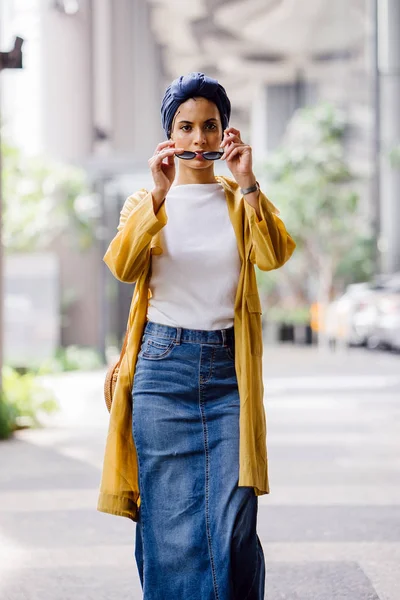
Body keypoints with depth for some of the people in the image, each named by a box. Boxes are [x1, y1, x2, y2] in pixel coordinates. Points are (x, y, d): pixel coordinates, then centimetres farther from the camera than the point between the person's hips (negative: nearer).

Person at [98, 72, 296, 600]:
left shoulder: (243, 201, 11)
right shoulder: (146, 201, 10)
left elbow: (274, 256, -10)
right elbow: (122, 266, -10)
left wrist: (246, 184, -20)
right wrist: (160, 194, -22)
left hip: (229, 369, 0)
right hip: (163, 366, 0)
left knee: (234, 525, -5)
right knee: (169, 521, 0)